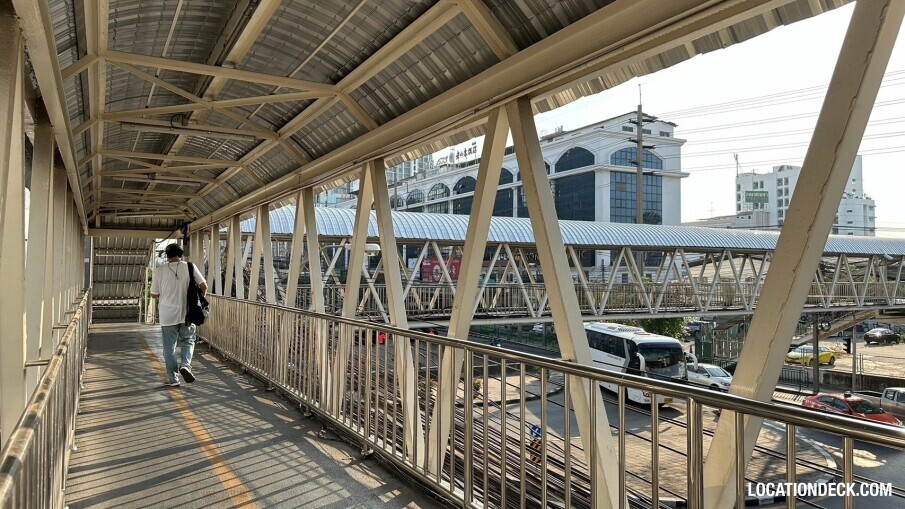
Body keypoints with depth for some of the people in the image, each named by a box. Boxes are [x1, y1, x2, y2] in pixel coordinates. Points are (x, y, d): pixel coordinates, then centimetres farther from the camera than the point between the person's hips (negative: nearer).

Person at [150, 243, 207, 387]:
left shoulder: (159, 270, -4)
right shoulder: (189, 267, -5)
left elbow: (154, 294, 2)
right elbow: (203, 286, -5)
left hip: (167, 315, 0)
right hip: (186, 313, 0)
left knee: (169, 347, 10)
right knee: (188, 341, 18)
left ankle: (172, 379, 13)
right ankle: (185, 364, -6)